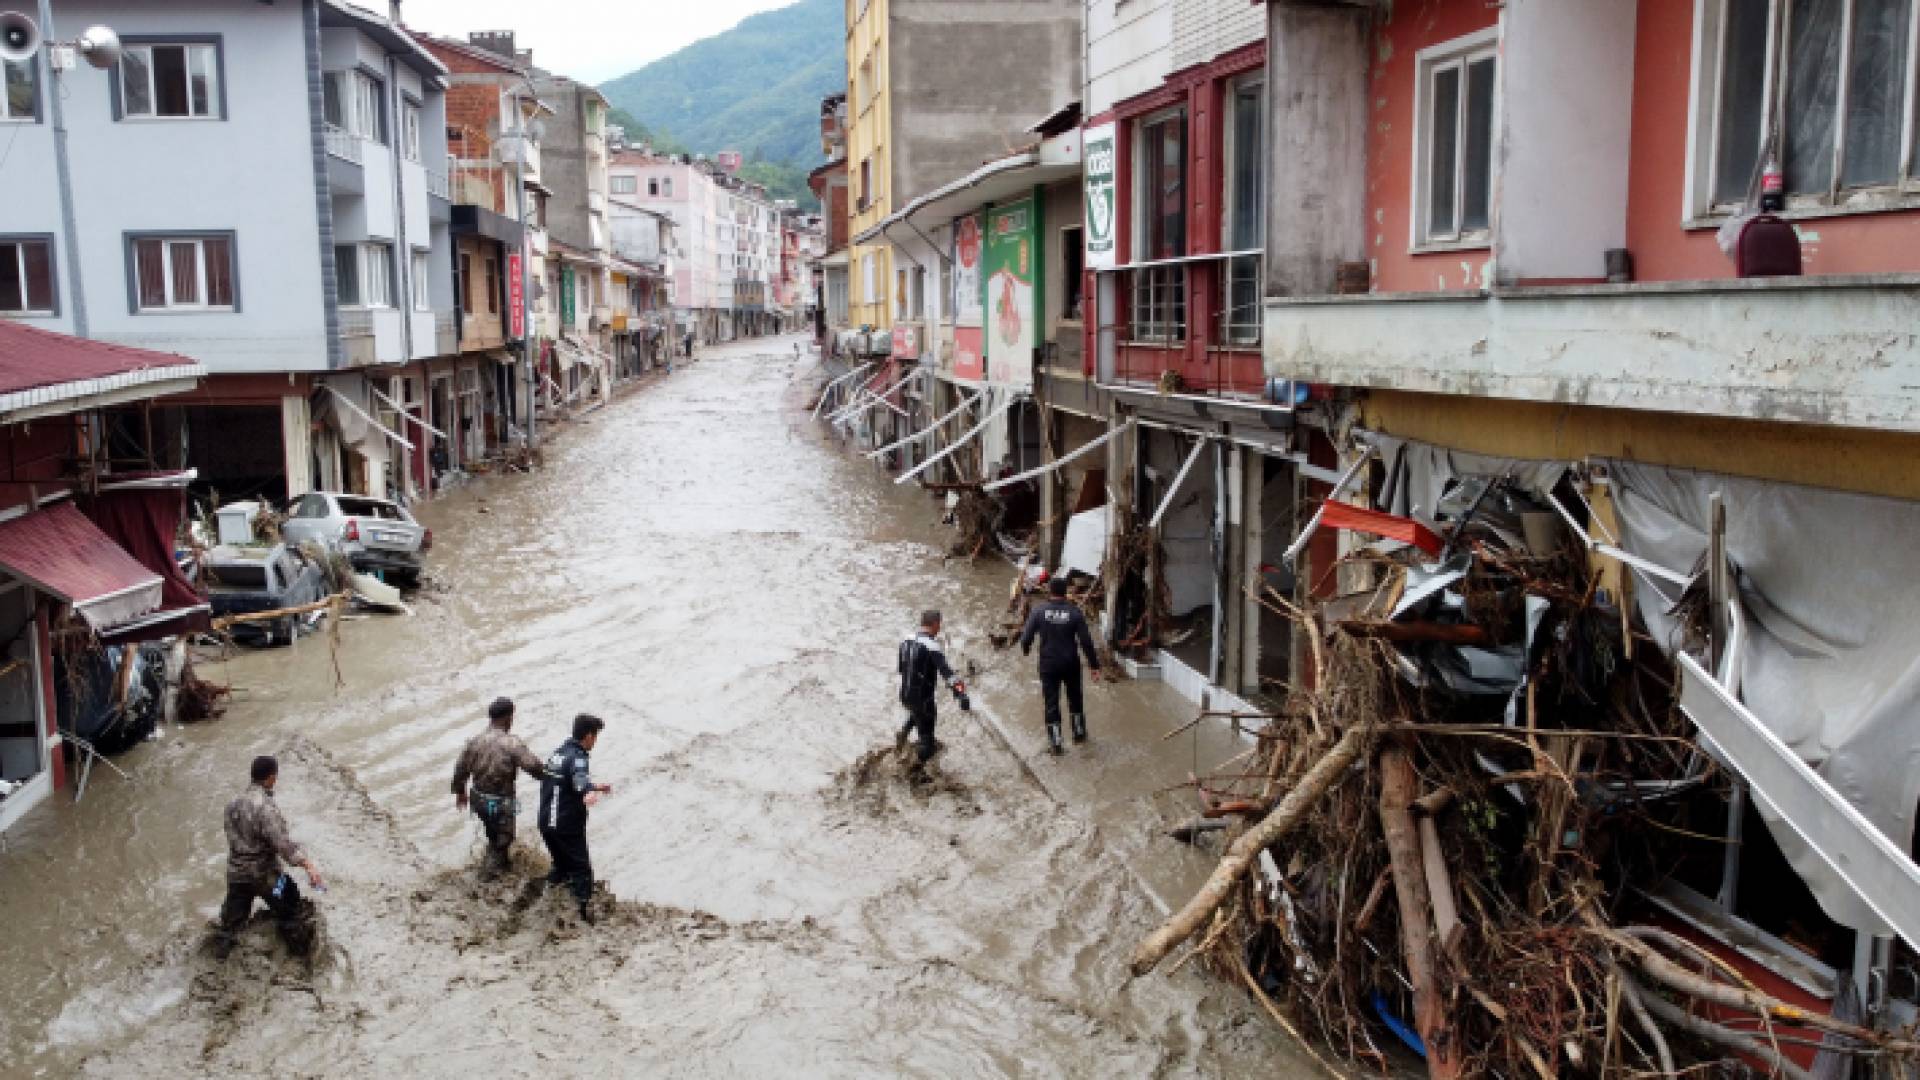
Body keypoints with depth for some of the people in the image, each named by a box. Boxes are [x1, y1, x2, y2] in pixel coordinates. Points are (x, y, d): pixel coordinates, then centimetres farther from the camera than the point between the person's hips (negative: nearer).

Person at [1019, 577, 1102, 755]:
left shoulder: (1039, 611, -11)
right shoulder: (1074, 612, -10)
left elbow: (1026, 637, -9)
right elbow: (1086, 641, -10)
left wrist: (1026, 649, 15)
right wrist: (1094, 665, -2)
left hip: (1048, 665, -1)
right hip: (1071, 664, 1)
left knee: (1051, 703, 7)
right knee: (1075, 699, 22)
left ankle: (1055, 743, 8)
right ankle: (1079, 732, 36)